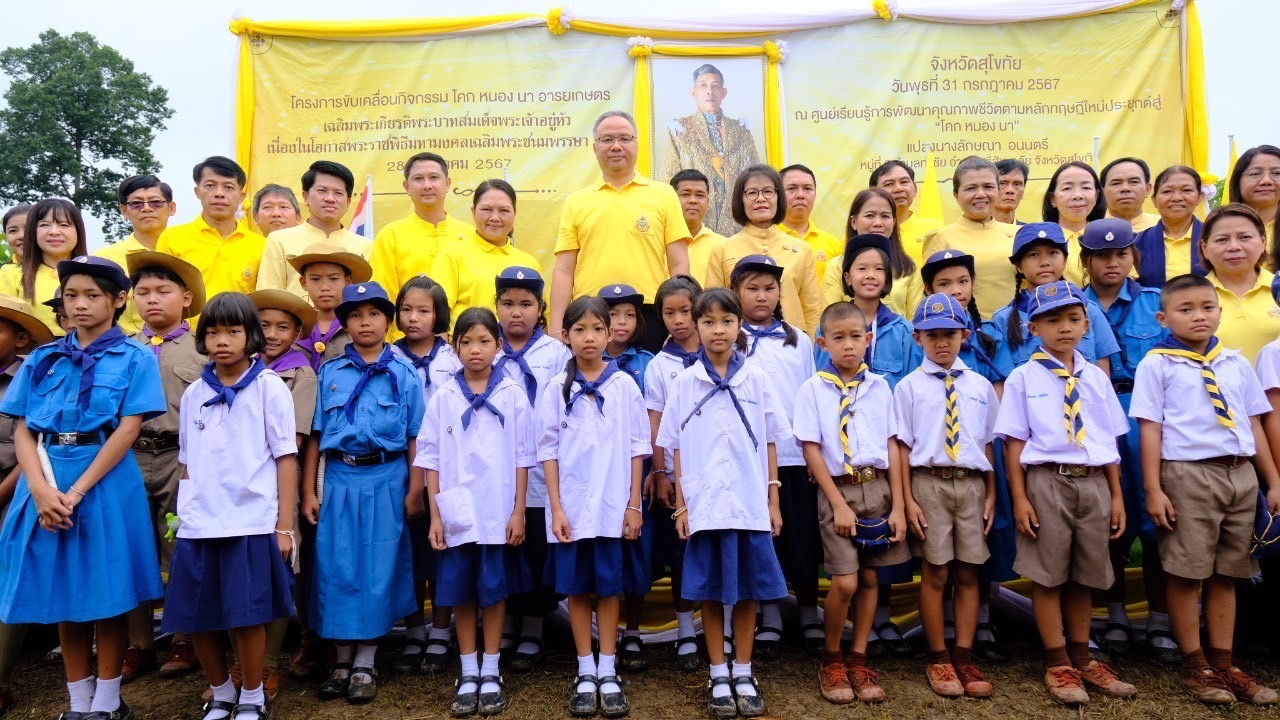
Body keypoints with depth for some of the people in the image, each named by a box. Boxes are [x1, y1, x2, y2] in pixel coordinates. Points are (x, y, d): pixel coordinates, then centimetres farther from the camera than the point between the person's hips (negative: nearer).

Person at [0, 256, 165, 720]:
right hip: (46, 483, 4)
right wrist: (42, 489, -12)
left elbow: (127, 430, -8)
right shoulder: (42, 359, 11)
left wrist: (76, 492, -15)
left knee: (106, 597, 2)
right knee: (62, 597, 10)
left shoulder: (134, 359, 0)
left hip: (106, 482, -4)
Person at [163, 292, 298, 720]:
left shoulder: (269, 387, -1)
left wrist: (284, 526, -6)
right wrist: (183, 514, 10)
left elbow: (285, 458, -3)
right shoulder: (193, 394, 11)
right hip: (197, 524, 4)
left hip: (251, 522, -4)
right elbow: (188, 464, 17)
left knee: (248, 615, 1)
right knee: (195, 617, 9)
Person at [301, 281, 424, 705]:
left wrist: (414, 490, -1)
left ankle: (365, 665, 18)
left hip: (385, 479, -1)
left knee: (377, 568, 4)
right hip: (339, 479, 1)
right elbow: (315, 435, 5)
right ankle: (342, 662, 21)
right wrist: (308, 491, 2)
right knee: (336, 568, 5)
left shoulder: (403, 374, 2)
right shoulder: (330, 373, 6)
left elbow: (415, 437, 2)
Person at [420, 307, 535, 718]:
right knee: (460, 592, 8)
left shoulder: (513, 395, -2)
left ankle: (491, 674, 21)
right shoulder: (443, 398, 1)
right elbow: (431, 458, 2)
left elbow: (522, 457, -1)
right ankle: (468, 675, 21)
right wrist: (434, 514, -2)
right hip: (456, 512, 1)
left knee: (494, 590, 7)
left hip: (498, 511, -1)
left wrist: (519, 511, -4)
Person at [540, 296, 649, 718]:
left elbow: (637, 448, 2)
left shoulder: (625, 386, 1)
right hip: (571, 506, 0)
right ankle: (585, 674, 19)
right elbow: (548, 451, 0)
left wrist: (634, 504, -2)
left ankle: (608, 673, 18)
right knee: (577, 588, 7)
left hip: (613, 505, 0)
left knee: (609, 586, 7)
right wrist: (556, 508, -6)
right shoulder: (556, 389, 1)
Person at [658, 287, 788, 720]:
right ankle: (718, 675, 20)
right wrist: (681, 505, 0)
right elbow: (677, 449, 4)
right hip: (704, 505, 0)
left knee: (748, 590, 8)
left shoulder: (756, 380, 3)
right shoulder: (683, 383, 1)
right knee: (710, 592, 7)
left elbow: (770, 443, 7)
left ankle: (743, 673, 23)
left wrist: (773, 500, 4)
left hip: (750, 505, 1)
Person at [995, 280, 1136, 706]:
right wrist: (1020, 498, -9)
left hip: (1094, 482, 4)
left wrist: (1116, 495, 9)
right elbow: (1014, 442, -4)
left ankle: (1081, 660, 28)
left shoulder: (1096, 377, 9)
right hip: (1047, 482, -4)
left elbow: (1110, 441, 12)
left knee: (1085, 575, 13)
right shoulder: (1023, 378, -2)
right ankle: (1058, 665, 17)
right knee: (1048, 575, 3)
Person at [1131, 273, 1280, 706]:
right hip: (1188, 475, -4)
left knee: (1227, 574, 10)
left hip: (1241, 475, 5)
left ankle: (1223, 665, 20)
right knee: (1187, 574, 1)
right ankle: (1195, 667, 13)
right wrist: (1153, 489, -10)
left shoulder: (1237, 364, 13)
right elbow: (1150, 428, -5)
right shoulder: (1157, 365, -1)